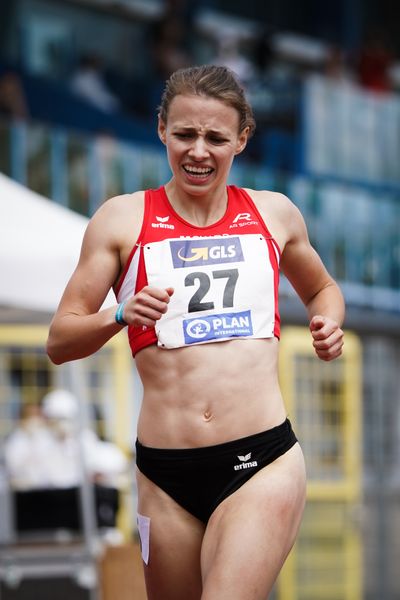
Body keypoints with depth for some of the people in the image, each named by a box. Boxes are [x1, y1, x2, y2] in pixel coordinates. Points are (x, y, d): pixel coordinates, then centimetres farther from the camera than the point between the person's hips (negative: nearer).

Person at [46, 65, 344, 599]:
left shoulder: (275, 214, 12)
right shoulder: (123, 219, 6)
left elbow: (321, 288, 32)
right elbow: (59, 343, 4)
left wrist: (329, 322, 10)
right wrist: (121, 317, -15)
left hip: (263, 461, -1)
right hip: (165, 474, 1)